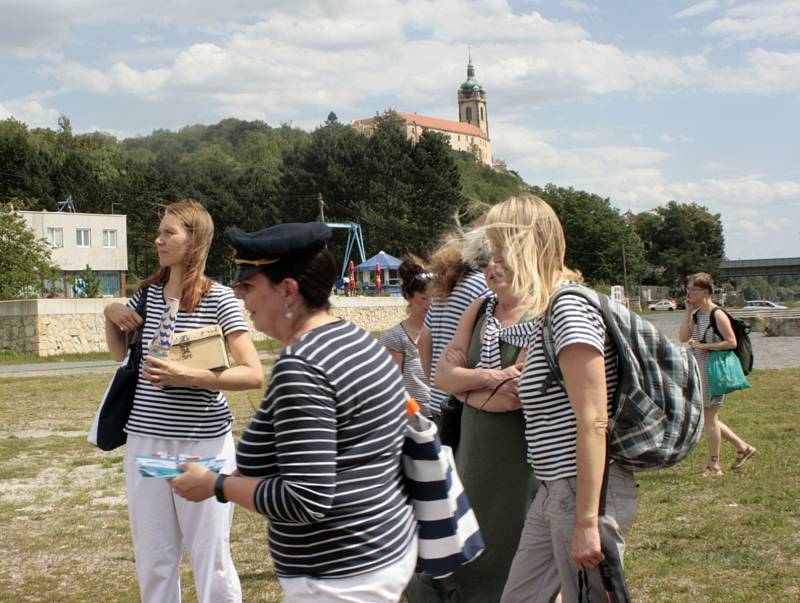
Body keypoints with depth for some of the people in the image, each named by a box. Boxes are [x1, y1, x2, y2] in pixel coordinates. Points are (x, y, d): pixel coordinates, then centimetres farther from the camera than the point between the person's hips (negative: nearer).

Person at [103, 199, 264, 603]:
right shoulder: (147, 293, 7)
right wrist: (111, 315, 6)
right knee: (153, 561, 12)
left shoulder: (218, 298, -8)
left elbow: (253, 374, -14)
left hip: (203, 443, -5)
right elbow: (122, 355, 24)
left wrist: (189, 377, -23)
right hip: (144, 441, 5)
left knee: (210, 559, 3)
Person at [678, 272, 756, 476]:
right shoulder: (695, 314, 9)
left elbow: (732, 342, -18)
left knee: (709, 417, -2)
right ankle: (743, 447, 26)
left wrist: (703, 346, -20)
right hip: (699, 370, 9)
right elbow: (683, 337, 0)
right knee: (706, 417, 13)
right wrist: (687, 311, -5)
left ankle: (714, 465, 9)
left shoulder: (717, 315, -14)